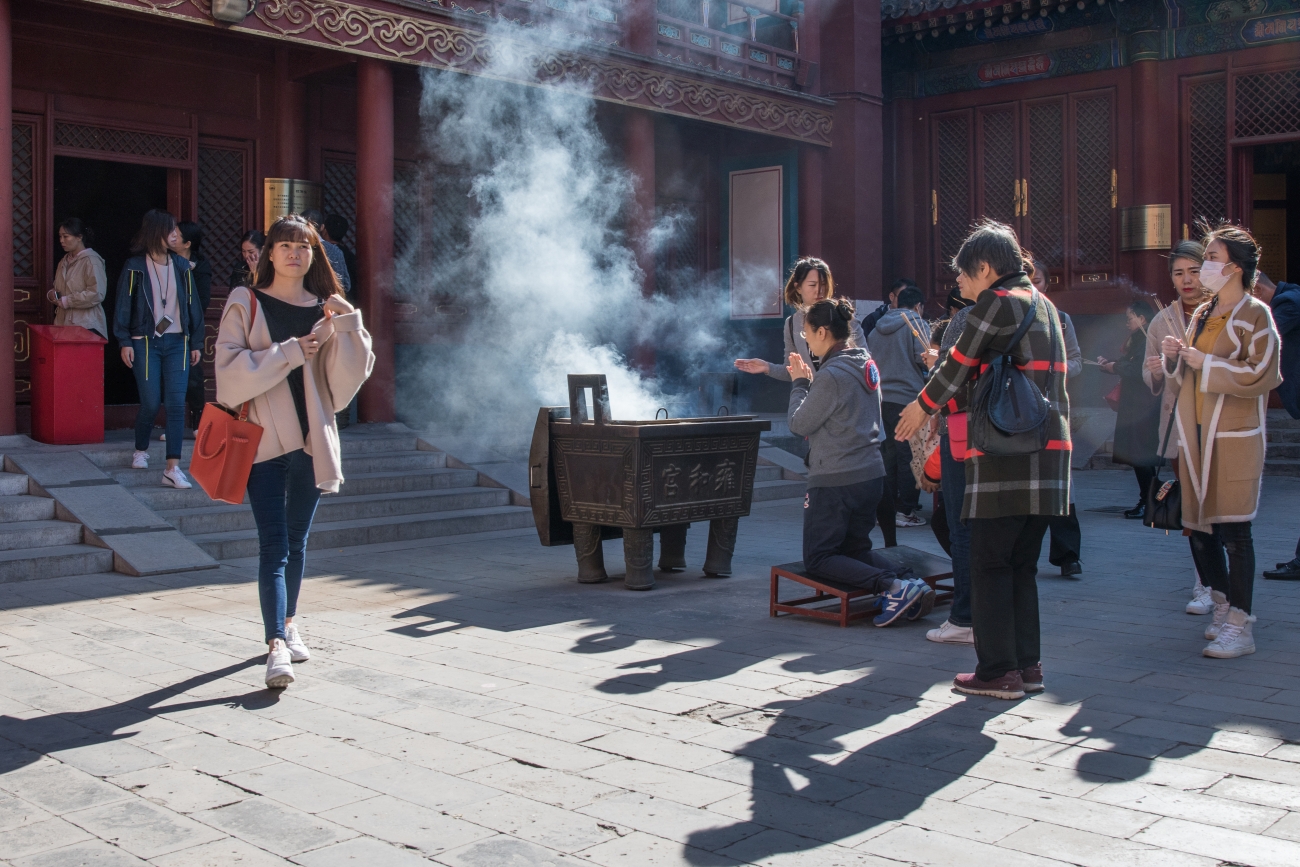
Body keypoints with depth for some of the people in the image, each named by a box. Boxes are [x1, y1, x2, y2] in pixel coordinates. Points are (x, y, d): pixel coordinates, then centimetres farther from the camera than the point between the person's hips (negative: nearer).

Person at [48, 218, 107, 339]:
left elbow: (97, 294, -19)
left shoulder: (91, 261, -9)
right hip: (64, 324, 7)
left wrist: (65, 301, -13)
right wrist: (51, 294, 3)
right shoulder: (64, 261, 16)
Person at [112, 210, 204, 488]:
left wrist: (196, 343, 8)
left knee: (176, 403, -8)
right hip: (146, 342, -2)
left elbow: (193, 306, 10)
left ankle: (173, 468, -9)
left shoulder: (182, 266, 7)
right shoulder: (135, 267, -1)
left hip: (177, 343, 2)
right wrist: (124, 342, -7)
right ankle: (141, 451, 29)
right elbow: (123, 307, 0)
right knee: (150, 403, 0)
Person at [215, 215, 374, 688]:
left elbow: (349, 376, 1)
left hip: (311, 436, 4)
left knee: (296, 541, 16)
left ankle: (287, 624, 32)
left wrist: (347, 325, -10)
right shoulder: (246, 303, 0)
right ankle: (276, 645, -15)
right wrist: (289, 353, -14)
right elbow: (231, 369, -10)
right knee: (274, 545, -10)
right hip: (264, 436, -3)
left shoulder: (326, 309, 8)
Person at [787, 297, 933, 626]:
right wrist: (809, 380, 14)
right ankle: (908, 586, -6)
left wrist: (799, 383, 1)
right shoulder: (867, 365, 10)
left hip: (835, 481, -9)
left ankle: (893, 586, -18)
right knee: (855, 551, 20)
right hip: (871, 474, 9)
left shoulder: (831, 375, -17)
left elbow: (800, 424, -10)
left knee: (818, 558, 1)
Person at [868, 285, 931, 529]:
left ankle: (887, 507, 16)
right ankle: (906, 511, -1)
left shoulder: (877, 328, 13)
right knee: (908, 456, -1)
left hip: (881, 397, 6)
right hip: (908, 397, -6)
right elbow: (923, 358, -14)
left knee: (888, 455, 13)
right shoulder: (916, 323, -4)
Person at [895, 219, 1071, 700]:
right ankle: (1027, 664, 18)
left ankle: (998, 671, 1)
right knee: (1022, 564, 14)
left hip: (1005, 453, -8)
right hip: (1049, 447, 9)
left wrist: (923, 406, 11)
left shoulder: (996, 302, -7)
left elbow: (959, 365, -3)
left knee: (990, 564, -1)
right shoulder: (1044, 305, 20)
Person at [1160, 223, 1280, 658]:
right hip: (1196, 436, 7)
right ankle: (1224, 607, 25)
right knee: (1199, 527, 10)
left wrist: (1208, 364, -15)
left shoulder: (1254, 314, -7)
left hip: (1235, 438, -7)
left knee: (1233, 530, -7)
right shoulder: (1201, 314, 15)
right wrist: (1176, 358, 4)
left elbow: (1262, 375, -17)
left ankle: (1239, 626, 0)